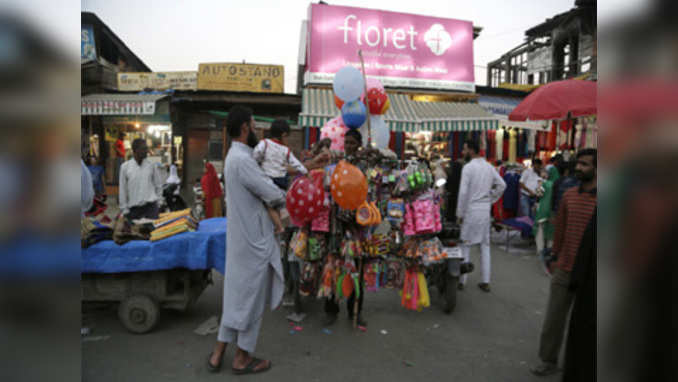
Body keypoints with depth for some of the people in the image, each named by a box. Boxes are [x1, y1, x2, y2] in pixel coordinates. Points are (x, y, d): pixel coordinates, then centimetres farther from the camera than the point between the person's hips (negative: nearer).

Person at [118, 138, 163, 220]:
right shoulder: (125, 167, 0)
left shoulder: (152, 166, 2)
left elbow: (158, 185, 8)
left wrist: (158, 202, 4)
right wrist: (124, 209, 3)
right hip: (133, 208, 1)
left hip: (151, 206, -1)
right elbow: (122, 189, 3)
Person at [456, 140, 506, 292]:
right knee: (485, 245, 11)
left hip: (470, 211, -6)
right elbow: (502, 185, 12)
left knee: (465, 245, 4)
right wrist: (491, 200, 15)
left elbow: (463, 192, -17)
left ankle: (461, 281, 10)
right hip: (485, 210, 6)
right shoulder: (489, 166, 8)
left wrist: (460, 213, -9)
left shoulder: (468, 167, -13)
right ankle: (485, 282, 16)